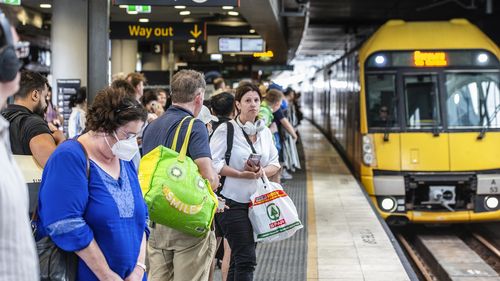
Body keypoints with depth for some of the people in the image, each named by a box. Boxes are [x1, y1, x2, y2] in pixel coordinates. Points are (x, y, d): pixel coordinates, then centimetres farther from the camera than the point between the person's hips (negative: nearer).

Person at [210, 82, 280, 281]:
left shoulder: (265, 131, 11)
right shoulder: (226, 130, -8)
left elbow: (275, 163, 13)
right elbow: (213, 164, -13)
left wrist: (262, 172, -9)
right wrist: (241, 174, -20)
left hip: (257, 201, 6)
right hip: (234, 202, -6)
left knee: (239, 259, 14)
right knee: (246, 260, -12)